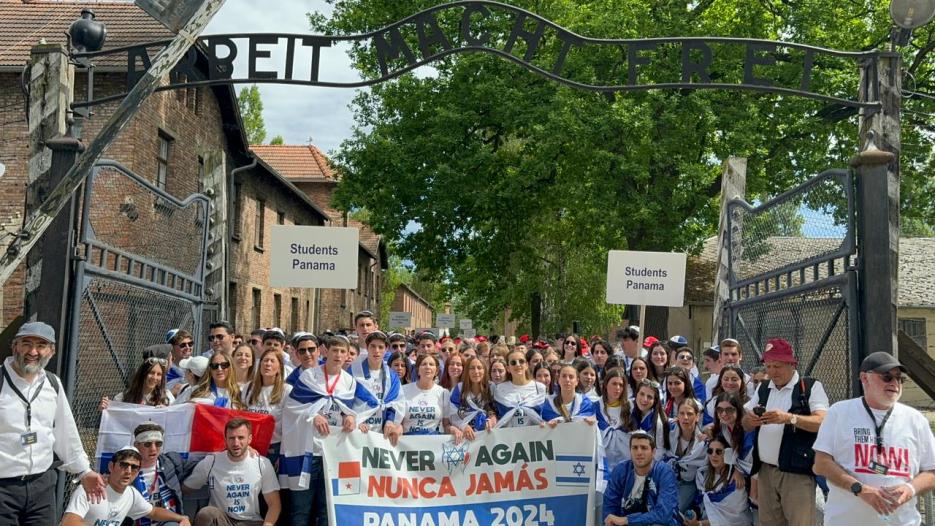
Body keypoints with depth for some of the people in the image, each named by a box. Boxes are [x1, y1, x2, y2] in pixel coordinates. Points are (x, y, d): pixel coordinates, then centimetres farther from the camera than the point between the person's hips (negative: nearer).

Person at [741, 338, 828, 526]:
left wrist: (789, 417, -28)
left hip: (797, 472, -5)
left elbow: (822, 422, -14)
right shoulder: (762, 389, 17)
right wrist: (750, 420, -8)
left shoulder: (811, 387, -2)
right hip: (765, 470, 6)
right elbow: (745, 422, 17)